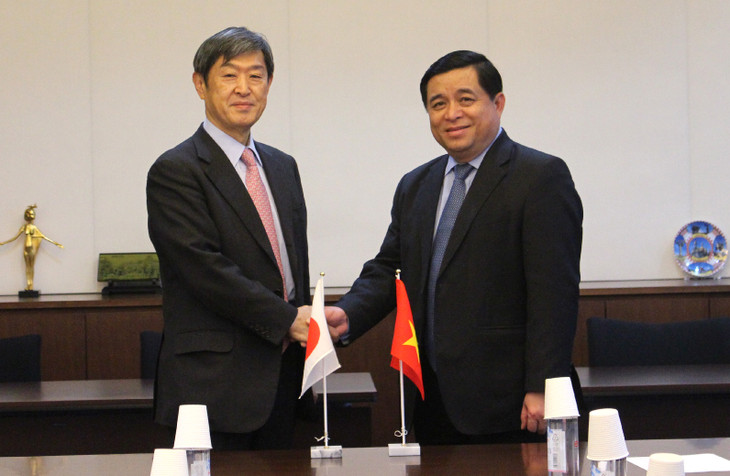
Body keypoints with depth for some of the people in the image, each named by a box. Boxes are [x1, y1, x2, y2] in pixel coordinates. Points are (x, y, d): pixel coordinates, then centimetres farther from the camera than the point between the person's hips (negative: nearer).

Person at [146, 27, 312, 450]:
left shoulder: (283, 167, 17)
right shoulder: (175, 171, -8)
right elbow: (204, 269, -17)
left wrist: (309, 327, 10)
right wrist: (287, 319, -17)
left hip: (282, 379, 7)